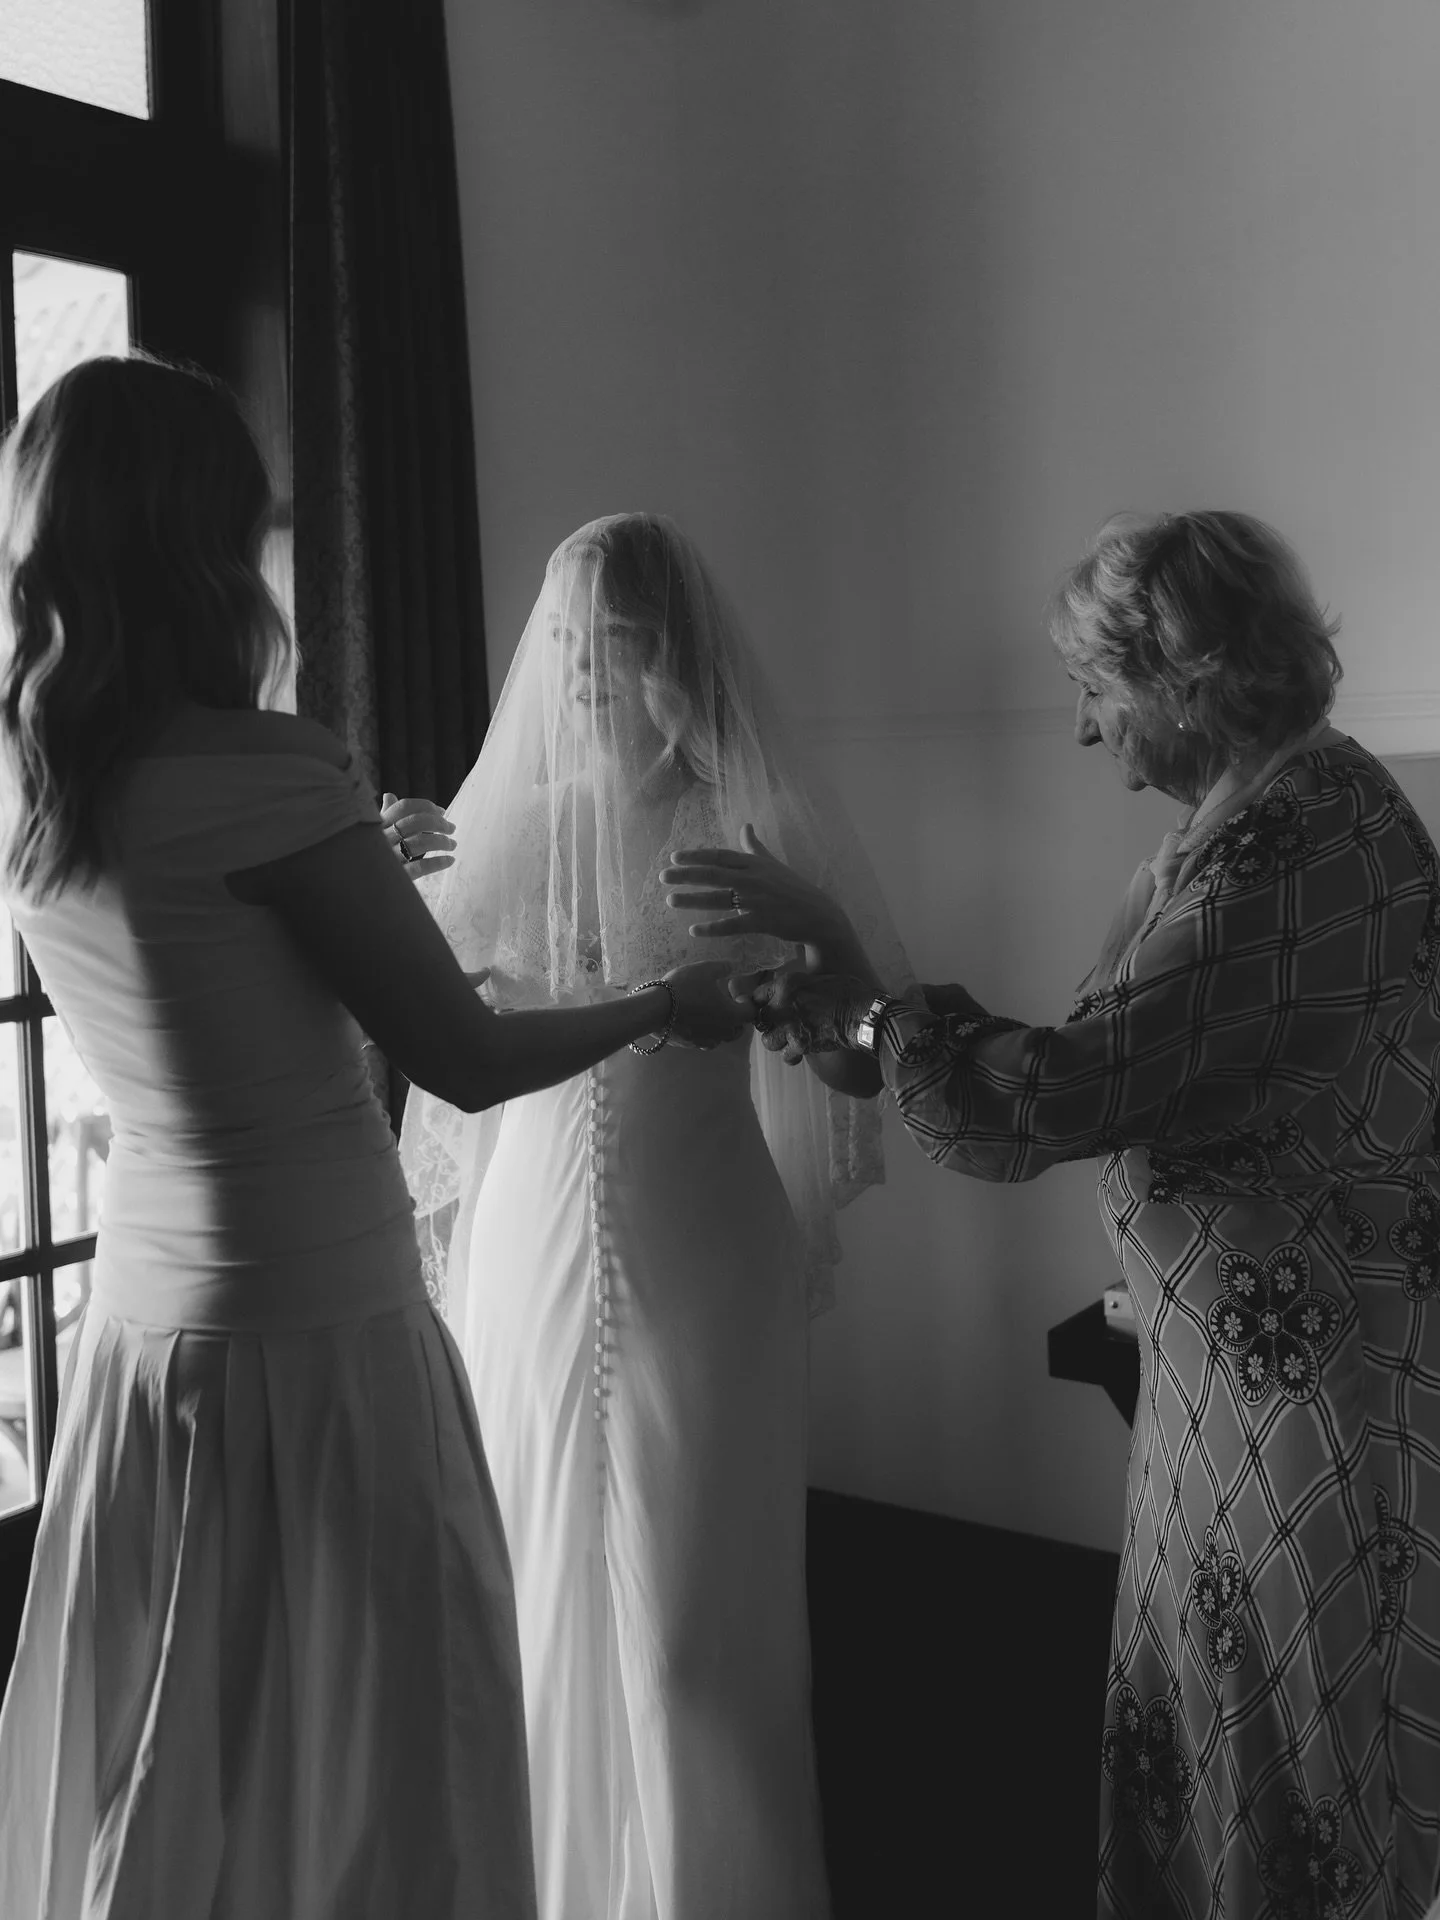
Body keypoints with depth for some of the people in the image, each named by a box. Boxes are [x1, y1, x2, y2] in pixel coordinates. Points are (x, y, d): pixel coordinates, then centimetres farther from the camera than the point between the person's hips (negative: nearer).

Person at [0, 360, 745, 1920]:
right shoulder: (260, 771, -20)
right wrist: (670, 1005, 3)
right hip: (315, 1342, -7)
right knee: (349, 1788, 11)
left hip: (142, 1326, 7)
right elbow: (465, 1058, -14)